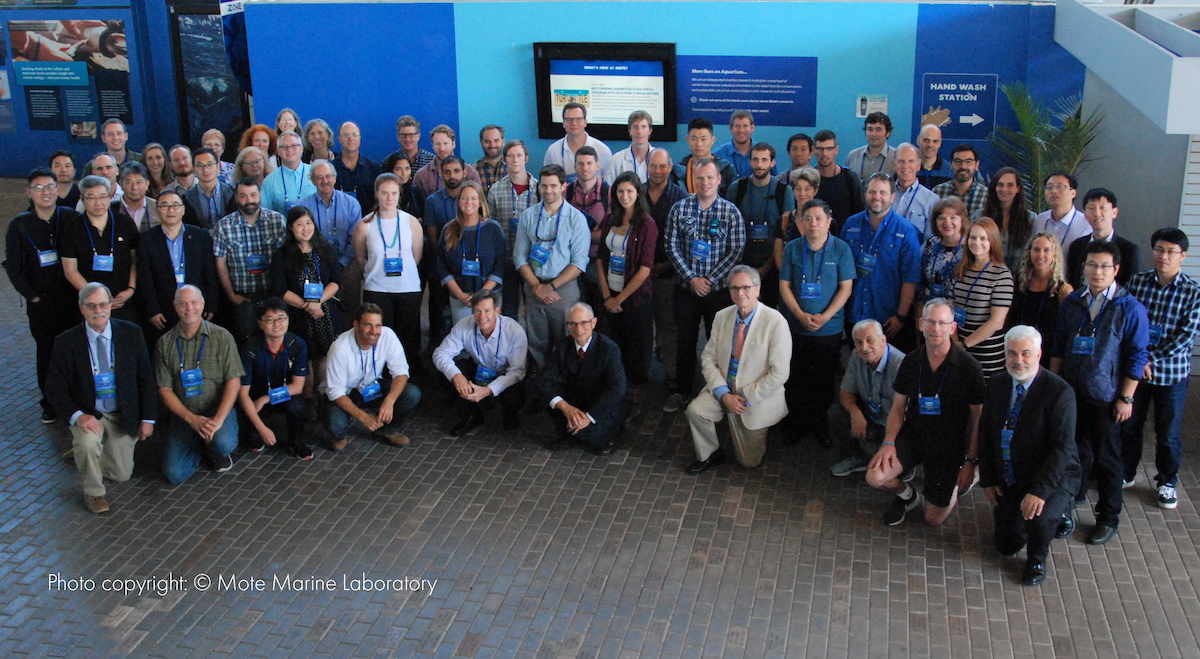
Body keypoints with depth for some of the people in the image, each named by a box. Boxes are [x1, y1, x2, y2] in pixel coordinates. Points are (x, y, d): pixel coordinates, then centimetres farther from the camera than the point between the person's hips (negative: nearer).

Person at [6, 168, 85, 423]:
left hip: (72, 298, 0)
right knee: (46, 352, 8)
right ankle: (50, 404, 19)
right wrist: (32, 296, -2)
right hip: (40, 303, 1)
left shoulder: (72, 218, -1)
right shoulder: (19, 225, 1)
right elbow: (13, 267, 4)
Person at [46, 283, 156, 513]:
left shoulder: (131, 333, -7)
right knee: (88, 442, -35)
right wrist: (78, 416, -26)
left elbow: (145, 378, -1)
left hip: (123, 415, 2)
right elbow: (55, 389, -9)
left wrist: (148, 418, -3)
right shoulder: (66, 342, -11)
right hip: (88, 413, -2)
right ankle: (93, 491, -5)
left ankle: (85, 452, 36)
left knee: (121, 475, 3)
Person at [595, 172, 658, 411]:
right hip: (611, 295, 4)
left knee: (637, 346, 8)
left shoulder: (646, 224, -11)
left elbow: (645, 268, -15)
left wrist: (620, 298, -12)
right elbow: (600, 257, 6)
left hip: (636, 295, -4)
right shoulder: (610, 220, 4)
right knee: (616, 343, 12)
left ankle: (637, 392, 24)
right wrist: (606, 294, -4)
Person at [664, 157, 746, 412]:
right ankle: (684, 391, 24)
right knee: (685, 340, 10)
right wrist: (691, 278, -10)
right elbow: (672, 246, -2)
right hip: (687, 288, 1)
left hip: (719, 289, -1)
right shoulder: (679, 208, 0)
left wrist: (711, 280, -12)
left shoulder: (731, 212, -4)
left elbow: (736, 251, -6)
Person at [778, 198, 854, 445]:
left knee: (824, 378, 8)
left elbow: (846, 287, -5)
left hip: (829, 328, -1)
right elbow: (784, 286, 1)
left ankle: (819, 423, 24)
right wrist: (800, 315, -12)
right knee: (796, 377, 8)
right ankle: (797, 423, 22)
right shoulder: (792, 248, 1)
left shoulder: (841, 249, -4)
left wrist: (825, 317, -15)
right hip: (796, 326, 1)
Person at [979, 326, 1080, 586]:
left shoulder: (1059, 392, -20)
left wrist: (1039, 491, -34)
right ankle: (1057, 511, 39)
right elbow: (985, 433, 7)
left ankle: (1037, 560, -1)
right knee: (1006, 546, 11)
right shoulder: (997, 385, -1)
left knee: (1038, 516, -35)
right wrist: (988, 479, 0)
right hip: (1007, 481, 6)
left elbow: (1062, 447, -25)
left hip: (1051, 477, -6)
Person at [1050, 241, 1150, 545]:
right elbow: (1059, 346, 13)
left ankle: (1108, 518, 19)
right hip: (1071, 392, 4)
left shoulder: (1130, 309, -10)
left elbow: (1137, 357, -8)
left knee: (1107, 459, 6)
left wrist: (1126, 398, -10)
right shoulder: (1072, 302, 4)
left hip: (1106, 397, -4)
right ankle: (1075, 493, 40)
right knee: (1076, 449, 17)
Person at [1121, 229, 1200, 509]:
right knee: (1129, 425, 14)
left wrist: (1151, 358, -16)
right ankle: (1126, 473, 33)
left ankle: (1168, 482, 28)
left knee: (1168, 433, 9)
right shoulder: (1137, 281, -1)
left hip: (1171, 374, -2)